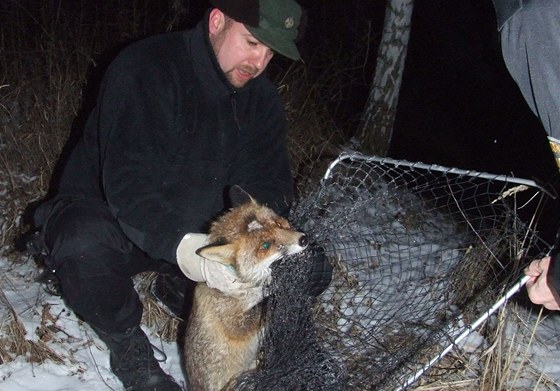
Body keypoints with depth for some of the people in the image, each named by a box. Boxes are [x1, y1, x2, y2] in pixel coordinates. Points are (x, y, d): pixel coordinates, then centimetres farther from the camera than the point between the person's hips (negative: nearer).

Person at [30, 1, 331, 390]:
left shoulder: (262, 98, -2)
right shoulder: (144, 69, -23)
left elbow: (268, 185, -6)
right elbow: (127, 182, -34)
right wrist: (180, 245, -50)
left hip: (195, 231, 5)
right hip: (108, 214, -4)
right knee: (84, 244, -41)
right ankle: (128, 344, -10)